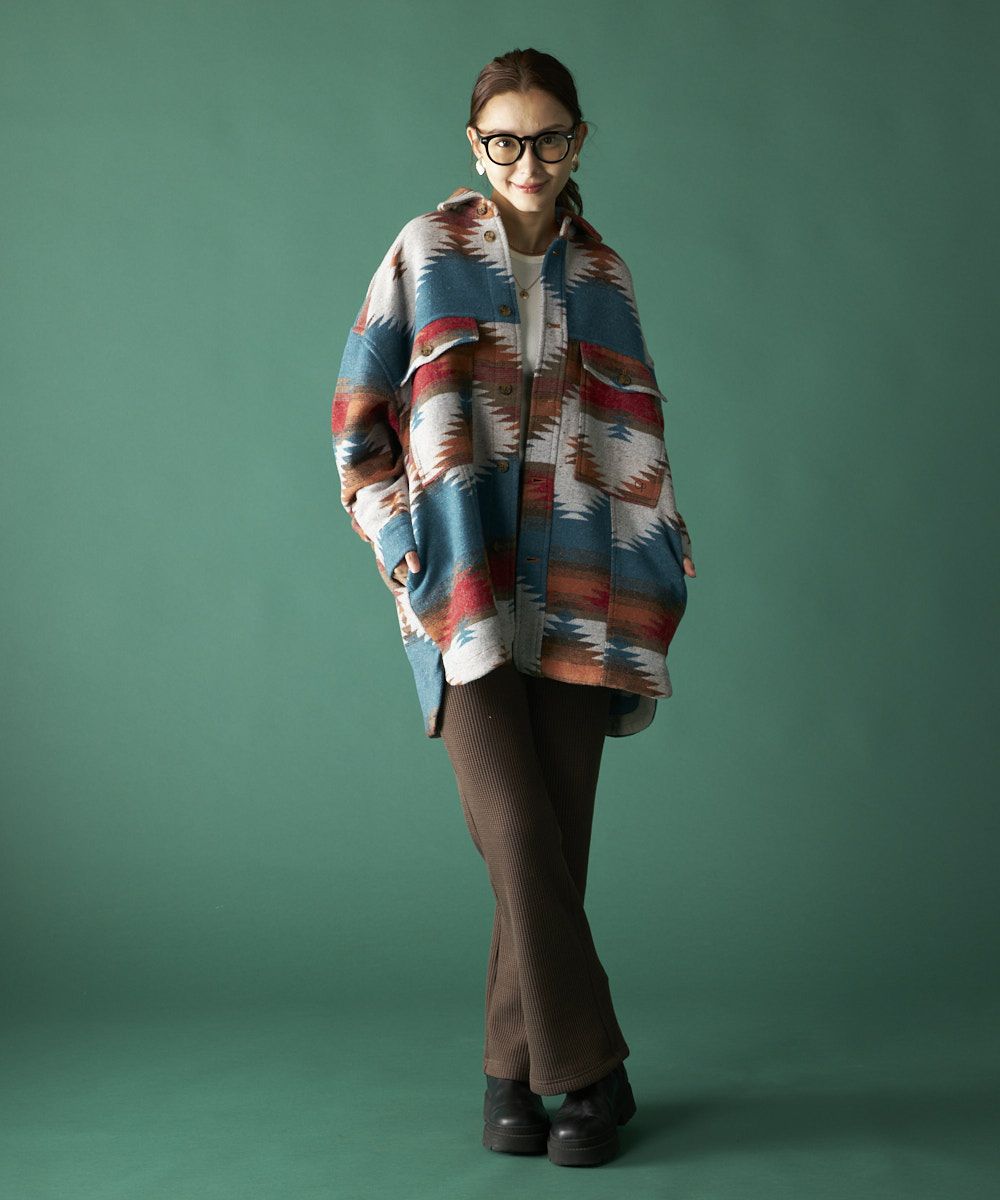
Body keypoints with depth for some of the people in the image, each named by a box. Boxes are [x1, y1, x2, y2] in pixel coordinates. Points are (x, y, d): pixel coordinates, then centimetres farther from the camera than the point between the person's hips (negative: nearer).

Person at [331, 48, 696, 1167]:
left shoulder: (602, 275, 13)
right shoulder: (426, 250, 5)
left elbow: (632, 435, 18)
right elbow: (359, 412, 6)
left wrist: (661, 559, 11)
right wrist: (396, 541, -3)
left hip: (573, 591, 3)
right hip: (460, 583, -2)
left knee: (556, 837, 0)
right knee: (517, 831, -12)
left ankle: (514, 1071, 13)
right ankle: (586, 1067, -1)